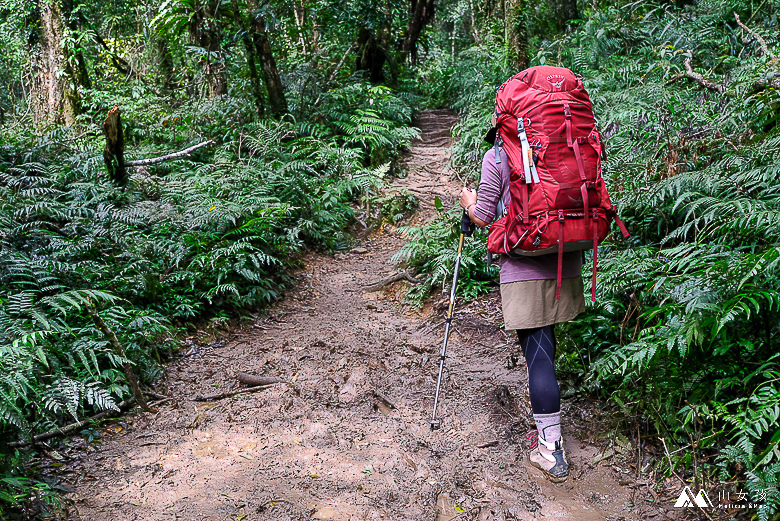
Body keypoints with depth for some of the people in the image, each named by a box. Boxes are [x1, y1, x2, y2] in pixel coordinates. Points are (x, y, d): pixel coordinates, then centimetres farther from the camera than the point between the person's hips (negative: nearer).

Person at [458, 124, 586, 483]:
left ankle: (551, 450, 1)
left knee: (538, 354, -3)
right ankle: (546, 423, 36)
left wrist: (469, 203, 16)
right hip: (566, 264, 5)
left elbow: (483, 218, -5)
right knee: (544, 343, 20)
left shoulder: (497, 156, -3)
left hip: (523, 270, -5)